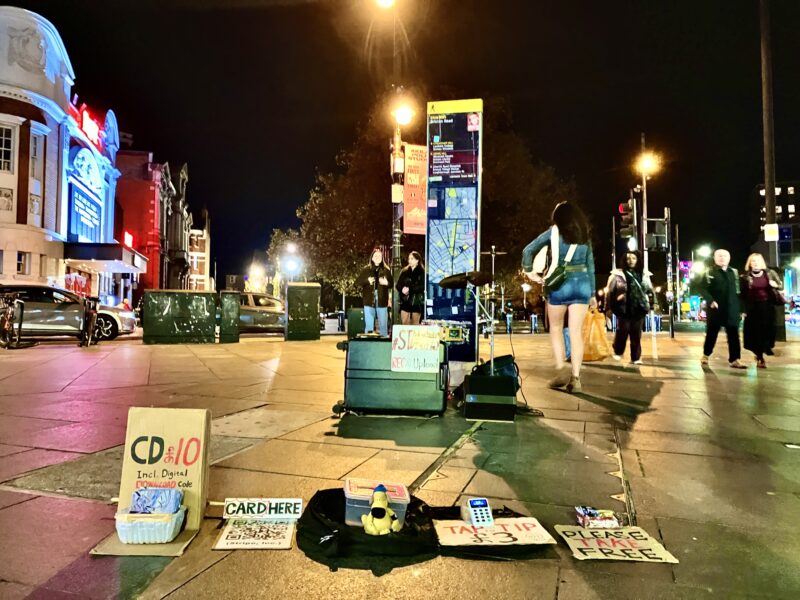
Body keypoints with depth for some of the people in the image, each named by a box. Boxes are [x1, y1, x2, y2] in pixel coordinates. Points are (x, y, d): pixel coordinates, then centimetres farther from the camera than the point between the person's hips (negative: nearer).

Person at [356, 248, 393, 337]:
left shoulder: (386, 270, 8)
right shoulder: (366, 270, 6)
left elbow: (392, 283, 9)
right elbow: (357, 282, 3)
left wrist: (387, 283, -13)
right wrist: (367, 280, -15)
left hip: (382, 301, 1)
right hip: (369, 301, -1)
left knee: (383, 325, 5)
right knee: (369, 325, 2)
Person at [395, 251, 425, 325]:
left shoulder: (422, 272, -3)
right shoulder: (404, 272, 8)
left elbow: (422, 287, -11)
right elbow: (398, 285, 5)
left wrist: (409, 289, -18)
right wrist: (402, 289, -16)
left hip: (417, 301, -3)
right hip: (405, 300, 3)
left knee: (415, 324, 5)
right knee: (404, 323, 1)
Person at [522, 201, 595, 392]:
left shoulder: (554, 231, 3)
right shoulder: (584, 235, 13)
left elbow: (528, 250, -4)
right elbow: (590, 266, 13)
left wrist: (529, 271, 7)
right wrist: (592, 292, 16)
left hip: (560, 284, -3)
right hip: (582, 283, 3)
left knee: (556, 328, 15)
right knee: (576, 332, 3)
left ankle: (561, 369, 2)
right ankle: (575, 377, 1)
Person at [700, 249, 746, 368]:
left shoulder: (734, 272, 14)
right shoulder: (710, 272, -1)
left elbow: (738, 291, 15)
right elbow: (704, 289, -9)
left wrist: (741, 307, 11)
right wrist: (711, 301, -22)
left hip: (731, 309, 4)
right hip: (715, 308, -4)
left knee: (733, 334, 0)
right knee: (712, 333, 7)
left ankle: (734, 360, 2)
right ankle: (706, 355, 25)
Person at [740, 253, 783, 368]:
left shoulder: (770, 273, 6)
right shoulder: (745, 276, -2)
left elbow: (781, 286, 11)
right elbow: (743, 294, 0)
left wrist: (775, 285, -12)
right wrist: (743, 309, -4)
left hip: (768, 306, 2)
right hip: (753, 307, -2)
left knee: (767, 331, 2)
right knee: (755, 332, -2)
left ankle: (760, 353, 23)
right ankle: (760, 357, 8)